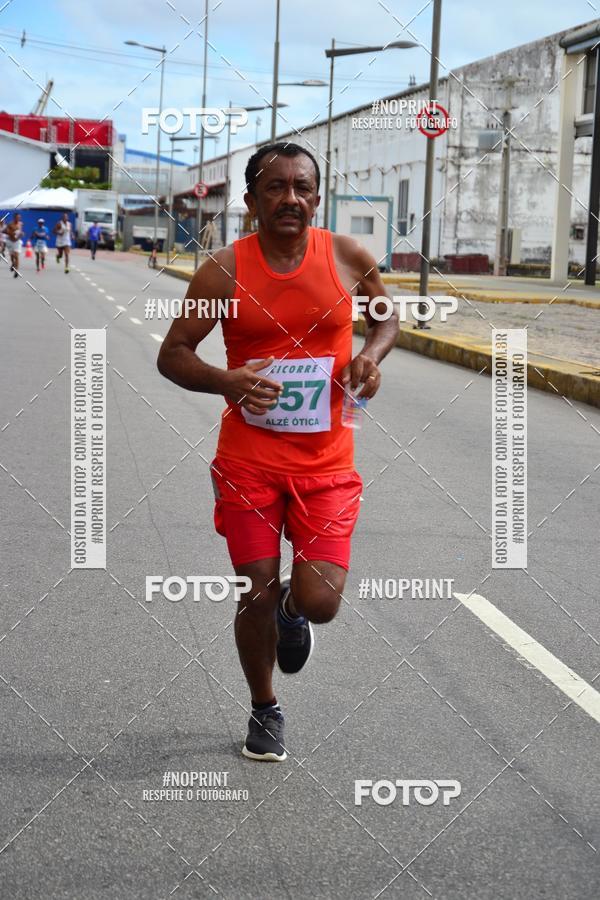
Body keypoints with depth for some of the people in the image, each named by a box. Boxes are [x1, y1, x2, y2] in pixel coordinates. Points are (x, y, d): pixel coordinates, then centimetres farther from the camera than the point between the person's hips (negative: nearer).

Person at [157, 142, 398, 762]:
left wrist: (371, 356, -7)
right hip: (249, 460, 0)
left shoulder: (349, 257, -3)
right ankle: (265, 711, 32)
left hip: (326, 462, 1)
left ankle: (292, 607, 32)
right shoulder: (224, 272, -7)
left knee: (320, 603, -9)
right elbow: (171, 354, -3)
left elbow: (386, 317, 16)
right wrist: (224, 380, -23)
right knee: (256, 595, 5)